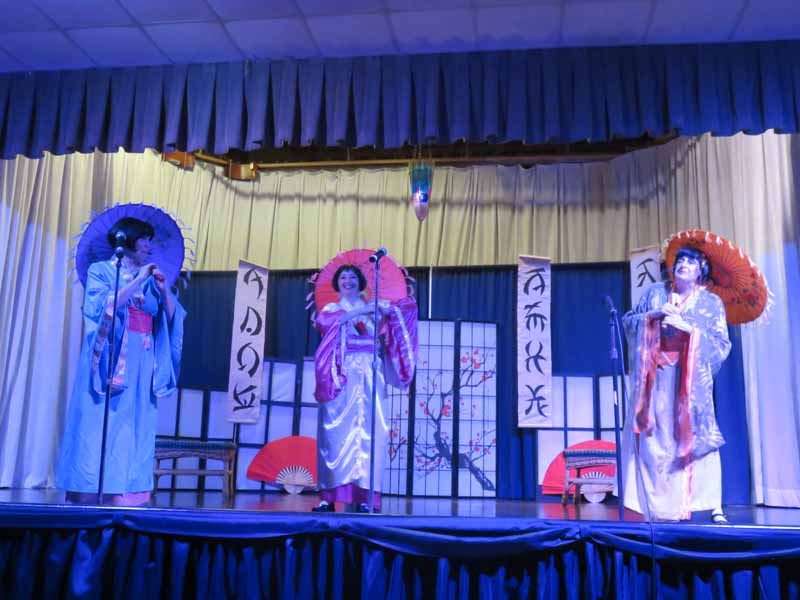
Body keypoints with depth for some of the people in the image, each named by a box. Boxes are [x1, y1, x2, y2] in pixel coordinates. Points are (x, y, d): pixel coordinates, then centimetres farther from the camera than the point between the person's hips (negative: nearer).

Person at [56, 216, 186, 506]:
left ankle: (121, 494, -1)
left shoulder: (151, 279, 17)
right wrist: (138, 281, -12)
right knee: (99, 424, -7)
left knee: (132, 426, -1)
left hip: (141, 363, 4)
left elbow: (172, 316, 9)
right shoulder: (101, 270, 6)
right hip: (108, 358, -4)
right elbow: (103, 307, -12)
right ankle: (85, 495, -4)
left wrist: (164, 288, -6)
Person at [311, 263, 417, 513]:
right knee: (336, 431, -7)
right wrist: (359, 311, -12)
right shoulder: (331, 308, 15)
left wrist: (387, 308, -11)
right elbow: (323, 321, -9)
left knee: (367, 431, -7)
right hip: (339, 376, -1)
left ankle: (364, 496, -9)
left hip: (368, 376, 1)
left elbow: (408, 305, 8)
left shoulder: (373, 308, 18)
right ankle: (329, 496, -7)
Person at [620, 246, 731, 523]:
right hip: (656, 379, 2)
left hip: (691, 381, -2)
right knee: (656, 439, -2)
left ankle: (714, 508, -5)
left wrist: (687, 327, -12)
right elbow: (629, 321, 10)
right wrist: (654, 315, -7)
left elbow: (721, 345, -2)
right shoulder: (656, 292, 13)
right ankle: (660, 507, 5)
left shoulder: (711, 302, 6)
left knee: (696, 438, -10)